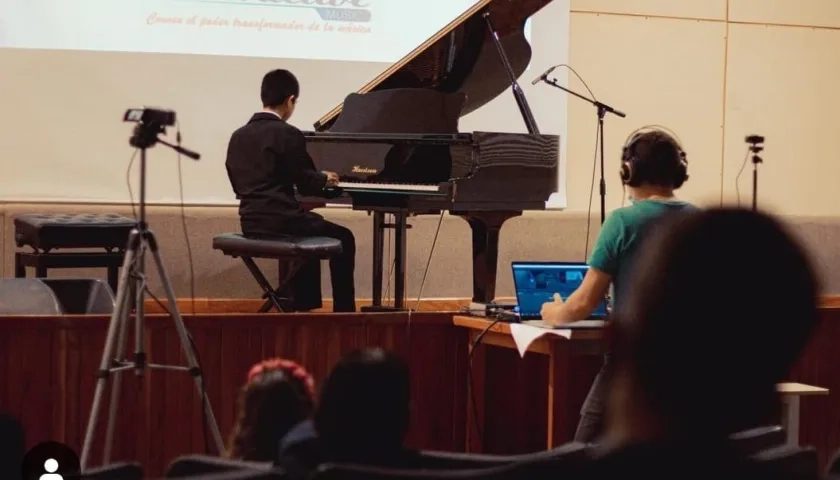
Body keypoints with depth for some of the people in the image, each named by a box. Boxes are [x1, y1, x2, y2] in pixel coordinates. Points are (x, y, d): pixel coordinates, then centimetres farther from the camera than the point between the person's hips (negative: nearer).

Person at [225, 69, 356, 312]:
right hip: (280, 222, -8)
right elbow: (307, 186, -10)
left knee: (310, 232, 34)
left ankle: (304, 306, 35)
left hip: (252, 223, 8)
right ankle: (344, 311, 12)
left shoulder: (238, 136, 9)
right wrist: (325, 179, 13)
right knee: (344, 239, 13)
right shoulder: (289, 135, -13)